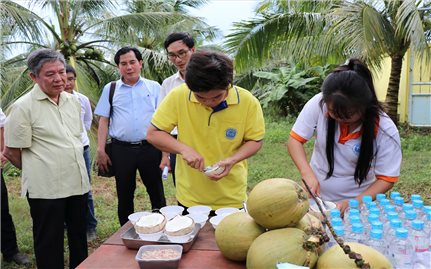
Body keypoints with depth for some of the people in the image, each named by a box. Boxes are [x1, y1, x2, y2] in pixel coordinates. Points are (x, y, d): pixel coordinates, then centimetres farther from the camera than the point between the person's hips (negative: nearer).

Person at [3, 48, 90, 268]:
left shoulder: (73, 102, 7)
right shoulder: (23, 107, -11)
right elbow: (11, 152, -7)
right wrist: (35, 171, 5)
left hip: (78, 183, 6)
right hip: (45, 188, -6)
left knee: (79, 238, 18)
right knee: (50, 243, 8)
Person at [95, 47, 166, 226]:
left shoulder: (154, 87, 6)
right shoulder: (110, 89, 8)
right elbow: (103, 121, 7)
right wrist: (101, 150, 0)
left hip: (150, 148, -1)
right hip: (121, 149, 1)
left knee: (156, 192, 8)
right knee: (124, 196, 11)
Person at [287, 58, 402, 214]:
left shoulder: (385, 131, -17)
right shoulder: (318, 104, -17)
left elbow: (386, 179, -9)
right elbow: (295, 140, -7)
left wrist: (353, 203, -21)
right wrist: (308, 174, -21)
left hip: (357, 204, 0)